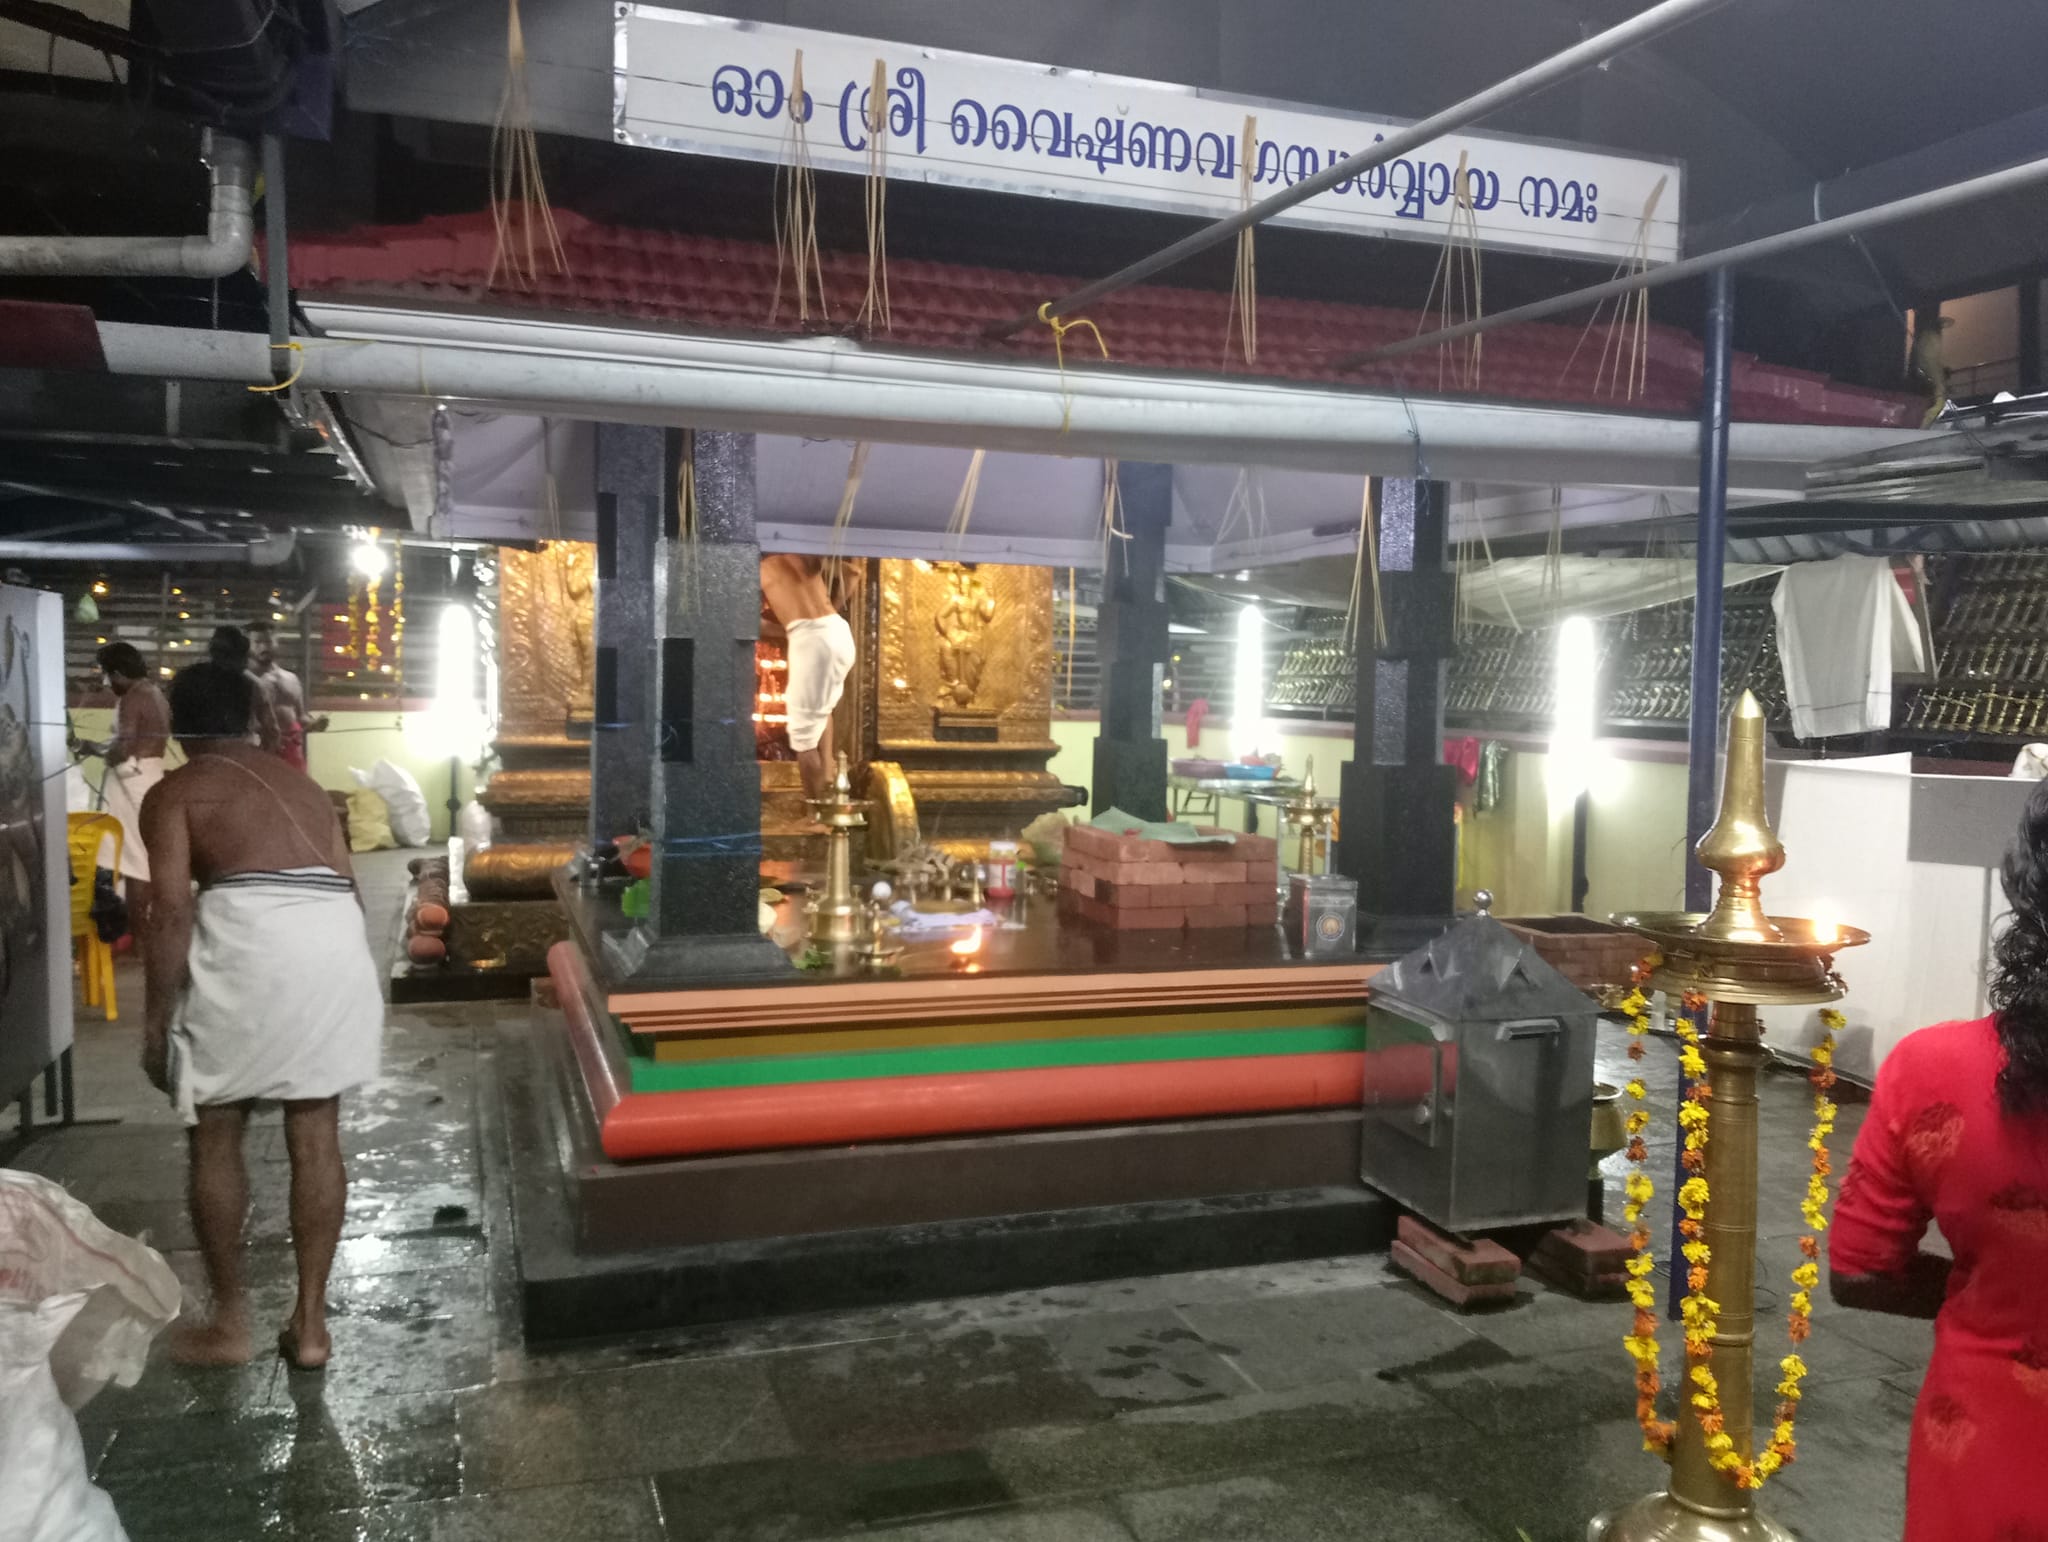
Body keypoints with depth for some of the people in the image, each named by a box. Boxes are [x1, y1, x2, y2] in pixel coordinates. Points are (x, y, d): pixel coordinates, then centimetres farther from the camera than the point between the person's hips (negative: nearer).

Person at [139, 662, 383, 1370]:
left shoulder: (172, 793, 12)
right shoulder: (301, 782, 27)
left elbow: (172, 912, -1)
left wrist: (155, 1023, 3)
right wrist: (330, 967, 31)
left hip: (250, 936, -5)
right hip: (337, 939, 5)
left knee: (215, 1137, 14)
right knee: (316, 1135, 13)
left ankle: (228, 1321, 23)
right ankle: (310, 1321, 20)